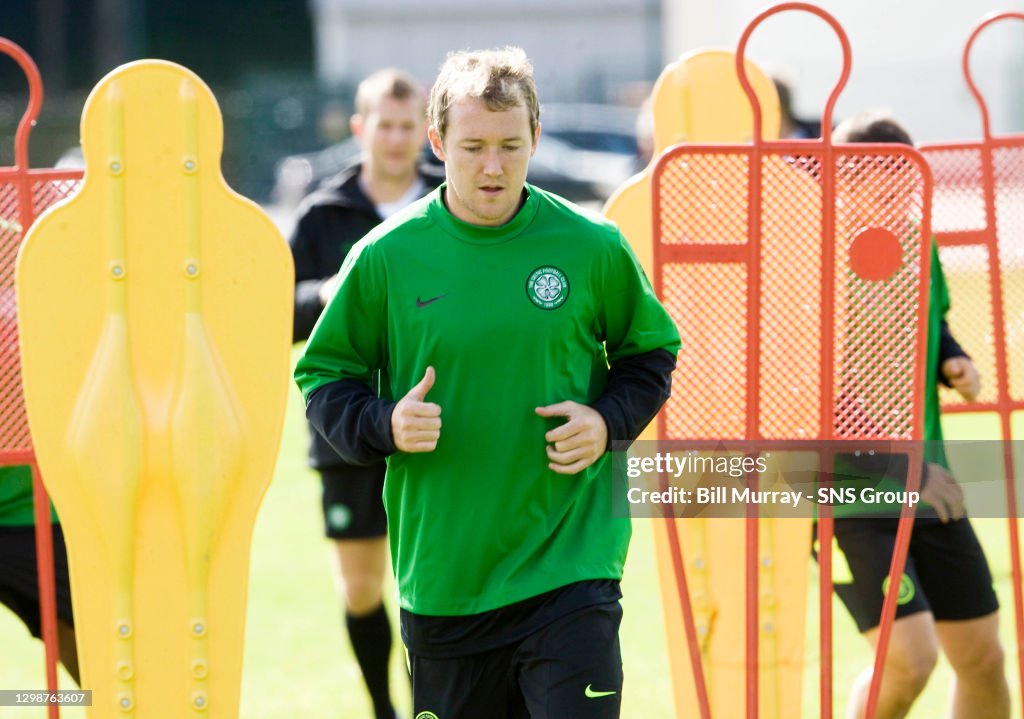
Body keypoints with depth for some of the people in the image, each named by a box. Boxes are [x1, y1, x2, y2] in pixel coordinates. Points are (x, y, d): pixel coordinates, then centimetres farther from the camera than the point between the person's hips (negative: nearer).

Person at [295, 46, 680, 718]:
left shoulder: (592, 246, -1)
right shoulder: (385, 257, -1)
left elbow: (652, 353, 14)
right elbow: (323, 377, 8)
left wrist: (608, 422, -6)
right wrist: (385, 425, -12)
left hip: (568, 562, -1)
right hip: (441, 578, 1)